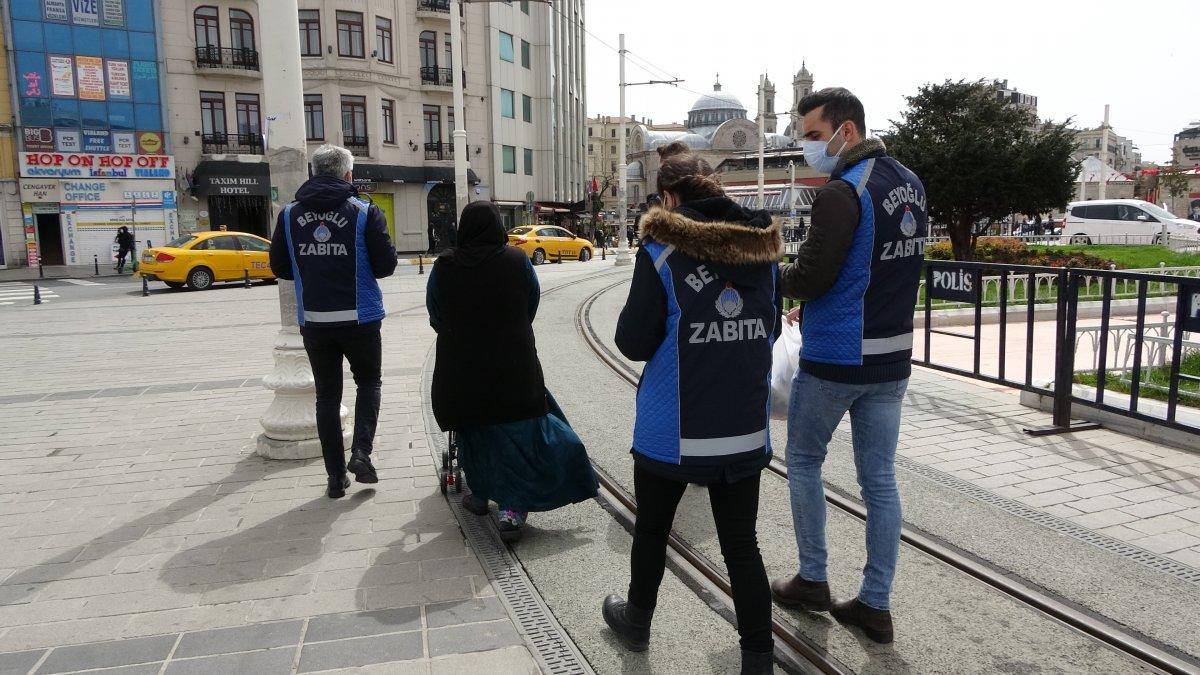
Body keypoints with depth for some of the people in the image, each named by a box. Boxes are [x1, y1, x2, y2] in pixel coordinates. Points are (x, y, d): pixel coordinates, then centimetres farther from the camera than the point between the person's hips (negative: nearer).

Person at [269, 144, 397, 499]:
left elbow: (279, 266, 6)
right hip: (359, 319, -2)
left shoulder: (290, 214, 2)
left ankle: (336, 476, 15)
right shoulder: (365, 212, -8)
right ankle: (361, 452, 1)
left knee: (327, 395, 12)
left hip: (313, 320, 3)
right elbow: (386, 265, -7)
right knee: (368, 382, 18)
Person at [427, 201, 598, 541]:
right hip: (513, 366, -1)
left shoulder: (443, 266, -4)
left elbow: (435, 316, 6)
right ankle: (513, 506, -6)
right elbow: (532, 304, 7)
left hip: (461, 368, 2)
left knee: (475, 427, 19)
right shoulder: (517, 260, -5)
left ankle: (481, 494, 32)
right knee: (520, 430, 4)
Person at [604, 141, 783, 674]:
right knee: (741, 543, 12)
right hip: (745, 430, 3)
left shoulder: (660, 252, -13)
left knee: (652, 528, 20)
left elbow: (634, 342, -10)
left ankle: (637, 621, 41)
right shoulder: (763, 247, 2)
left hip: (673, 430, -3)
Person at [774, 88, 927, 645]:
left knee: (803, 460, 13)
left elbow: (809, 279, -20)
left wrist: (774, 275, 1)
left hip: (835, 357, -7)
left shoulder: (842, 193, -18)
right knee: (880, 479, 11)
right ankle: (875, 605, 19)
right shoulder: (911, 184, 9)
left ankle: (812, 581, 23)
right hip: (892, 355, 8)